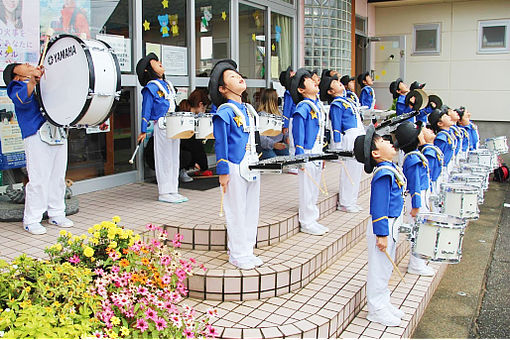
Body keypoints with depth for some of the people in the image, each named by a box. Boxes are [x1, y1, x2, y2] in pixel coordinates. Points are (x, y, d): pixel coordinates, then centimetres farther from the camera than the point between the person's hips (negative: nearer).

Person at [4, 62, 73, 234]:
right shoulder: (18, 87, 6)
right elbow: (22, 99, -17)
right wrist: (33, 81, -32)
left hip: (58, 134, 6)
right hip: (36, 137, -6)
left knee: (58, 177, 9)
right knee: (39, 179, -8)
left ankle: (56, 214, 21)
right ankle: (31, 219, 3)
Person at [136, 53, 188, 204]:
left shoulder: (168, 84, 16)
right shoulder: (151, 87, -8)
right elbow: (146, 109, -9)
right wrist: (143, 131, -11)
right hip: (161, 127, -8)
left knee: (174, 158, 11)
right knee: (164, 159, -3)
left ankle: (173, 190, 19)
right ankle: (164, 193, 5)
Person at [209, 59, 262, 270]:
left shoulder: (248, 110, 14)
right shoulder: (224, 113, -10)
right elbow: (220, 144, -12)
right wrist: (223, 172, -14)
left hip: (252, 168, 8)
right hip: (235, 169, -8)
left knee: (251, 210, 13)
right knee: (236, 212, 1)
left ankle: (247, 251, 25)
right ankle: (237, 255, 13)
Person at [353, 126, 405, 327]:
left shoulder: (389, 168, 8)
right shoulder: (383, 174, -22)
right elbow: (379, 206, -23)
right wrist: (381, 234, -23)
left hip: (390, 225, 10)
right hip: (383, 226, -10)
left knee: (386, 267, 20)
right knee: (379, 268, 3)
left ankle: (383, 303, 35)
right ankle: (376, 309, 16)